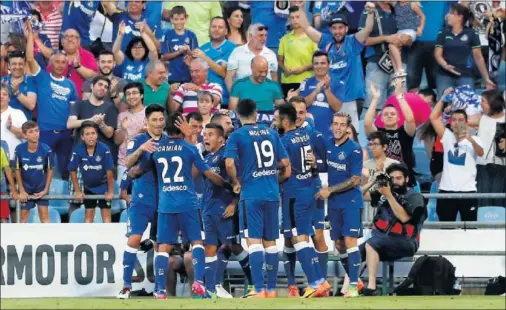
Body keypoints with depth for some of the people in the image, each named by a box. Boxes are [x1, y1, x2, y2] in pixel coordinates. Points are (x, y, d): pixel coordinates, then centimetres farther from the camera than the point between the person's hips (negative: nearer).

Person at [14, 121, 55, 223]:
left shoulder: (46, 150, -20)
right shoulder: (19, 150, -20)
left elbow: (50, 170, -6)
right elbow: (18, 171, -7)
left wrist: (46, 190, -7)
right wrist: (22, 191, -6)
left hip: (41, 188, 0)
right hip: (26, 188, 0)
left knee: (44, 215, 0)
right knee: (24, 215, 6)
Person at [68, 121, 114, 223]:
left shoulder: (104, 149, -26)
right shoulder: (78, 150, -20)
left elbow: (109, 171, -19)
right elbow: (73, 171, -10)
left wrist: (110, 191, -14)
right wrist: (78, 191, -6)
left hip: (103, 185, -2)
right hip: (88, 187, 2)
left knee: (106, 213, -3)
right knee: (89, 214, 7)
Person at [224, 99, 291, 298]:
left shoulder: (237, 136, -4)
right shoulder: (271, 133, 9)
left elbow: (229, 163, -17)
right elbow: (285, 163, 10)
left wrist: (236, 182, -1)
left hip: (251, 194, -4)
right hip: (272, 194, 4)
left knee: (254, 241, -6)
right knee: (270, 242, 11)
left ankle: (259, 290, -14)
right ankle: (271, 289, 15)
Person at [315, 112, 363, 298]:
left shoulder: (354, 150, -12)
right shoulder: (327, 145, 5)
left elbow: (355, 180, -13)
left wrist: (330, 190, -14)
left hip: (351, 202, -6)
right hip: (334, 203, 6)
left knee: (350, 241, -13)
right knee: (338, 243, 9)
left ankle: (353, 286, -14)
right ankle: (352, 278, 24)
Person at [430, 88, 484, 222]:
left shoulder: (474, 139, 1)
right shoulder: (447, 137, 9)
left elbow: (481, 153, -20)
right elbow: (433, 117, 3)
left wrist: (471, 140, -40)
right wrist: (444, 98, -2)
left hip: (467, 190, -2)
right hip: (446, 190, 2)